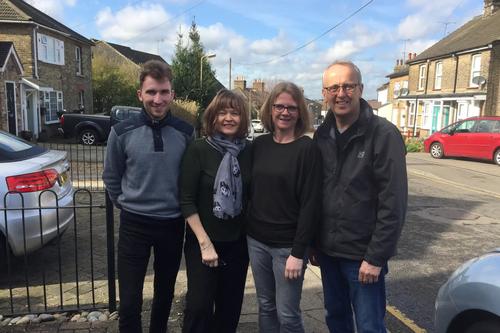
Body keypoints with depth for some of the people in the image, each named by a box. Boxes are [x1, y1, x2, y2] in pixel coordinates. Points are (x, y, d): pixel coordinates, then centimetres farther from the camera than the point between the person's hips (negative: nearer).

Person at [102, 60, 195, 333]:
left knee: (165, 295, 20)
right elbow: (111, 178, 4)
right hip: (134, 224, -1)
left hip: (173, 224, 2)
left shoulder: (186, 132, -6)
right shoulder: (122, 132, -9)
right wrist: (128, 205, 6)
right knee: (129, 302, 4)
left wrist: (179, 205, 6)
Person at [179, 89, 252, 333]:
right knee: (199, 305, -1)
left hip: (238, 242, 4)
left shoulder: (250, 151, -2)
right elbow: (187, 201, -11)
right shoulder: (198, 150, -11)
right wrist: (205, 243, -14)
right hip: (201, 242, -3)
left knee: (230, 306, 15)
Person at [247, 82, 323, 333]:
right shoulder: (259, 144, 4)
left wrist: (298, 251, -15)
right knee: (265, 307, 17)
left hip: (287, 244, -4)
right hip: (256, 240, 5)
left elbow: (311, 204, -13)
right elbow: (251, 191, 10)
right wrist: (246, 229, 7)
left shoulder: (307, 148, -11)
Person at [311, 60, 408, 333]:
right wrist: (312, 243, 8)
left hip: (362, 254, -5)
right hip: (327, 250, 5)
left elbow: (393, 203, -16)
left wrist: (376, 257, -16)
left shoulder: (384, 134, -13)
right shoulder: (322, 136, 3)